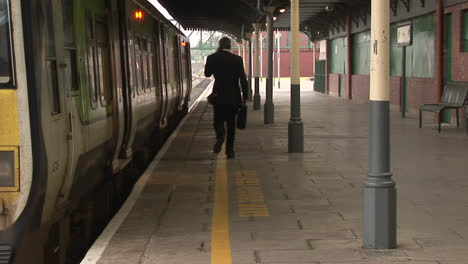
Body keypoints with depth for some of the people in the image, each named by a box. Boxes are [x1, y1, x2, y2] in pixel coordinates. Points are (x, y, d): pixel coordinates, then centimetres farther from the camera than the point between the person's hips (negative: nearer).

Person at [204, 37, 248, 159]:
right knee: (231, 123, 11)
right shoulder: (237, 59, -5)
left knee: (218, 119, 12)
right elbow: (243, 79, -5)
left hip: (219, 95, 0)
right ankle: (230, 150, 10)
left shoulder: (212, 58, -4)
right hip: (233, 96, 0)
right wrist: (244, 96, 4)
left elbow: (207, 73, 11)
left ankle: (220, 135, -20)